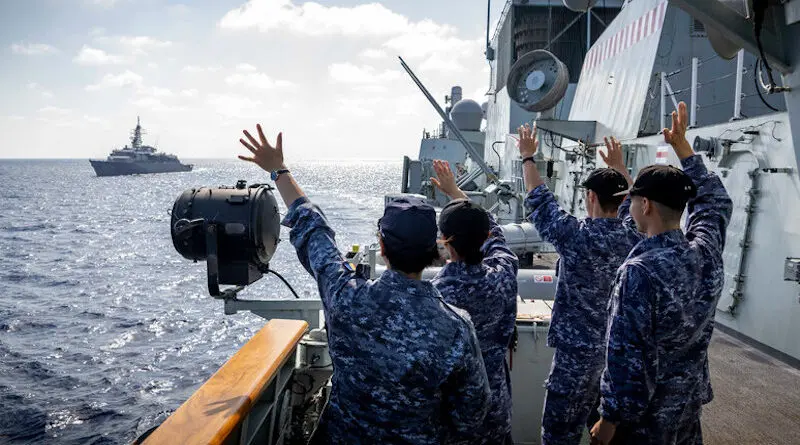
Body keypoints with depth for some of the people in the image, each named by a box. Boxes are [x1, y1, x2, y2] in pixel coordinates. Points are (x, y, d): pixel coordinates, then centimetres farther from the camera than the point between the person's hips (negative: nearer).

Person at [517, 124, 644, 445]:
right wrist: (619, 167, 31)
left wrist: (528, 157, 6)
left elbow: (539, 200, -6)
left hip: (579, 349, -6)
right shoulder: (635, 236, -2)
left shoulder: (577, 236, -19)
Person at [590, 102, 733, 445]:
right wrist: (682, 146, 21)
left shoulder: (639, 272, -27)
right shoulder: (706, 253, -6)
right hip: (690, 403, 7)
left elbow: (628, 356, -25)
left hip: (646, 416, -7)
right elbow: (716, 202, 16)